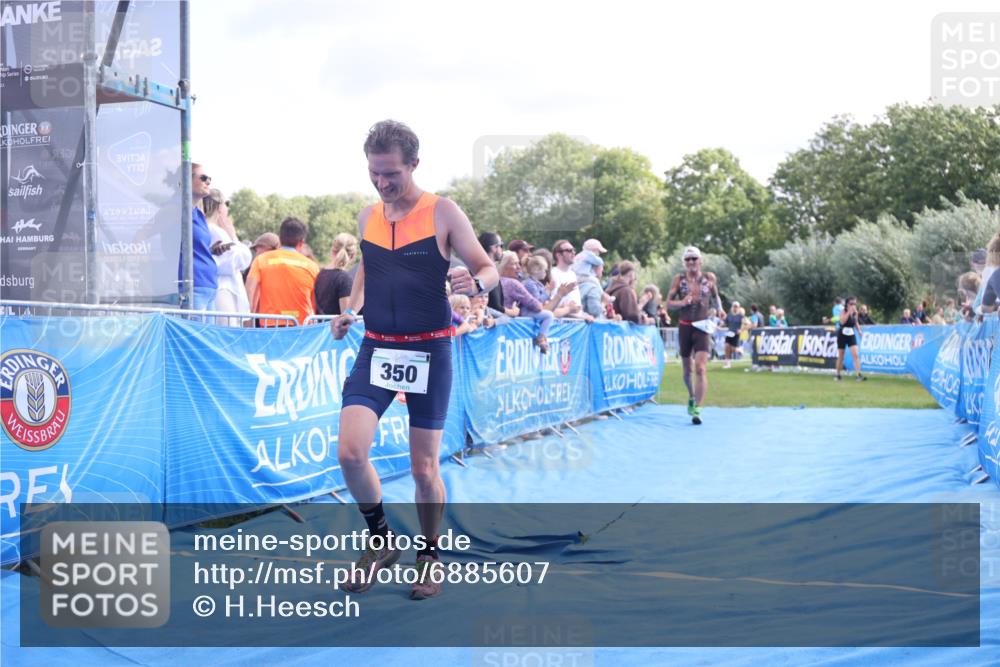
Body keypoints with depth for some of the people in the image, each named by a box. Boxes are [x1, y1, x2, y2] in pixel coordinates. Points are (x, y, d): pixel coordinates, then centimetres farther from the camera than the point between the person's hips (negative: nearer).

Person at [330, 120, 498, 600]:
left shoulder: (442, 212, -6)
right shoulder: (367, 217, 7)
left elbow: (489, 269, -4)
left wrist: (474, 283, -27)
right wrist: (350, 311, 7)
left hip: (429, 350, -3)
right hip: (376, 348, 3)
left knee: (424, 467, 4)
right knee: (350, 452, -13)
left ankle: (430, 555, 27)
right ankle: (382, 541, 10)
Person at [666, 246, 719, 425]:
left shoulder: (709, 278, 2)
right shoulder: (679, 279, 1)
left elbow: (716, 297, 19)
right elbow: (668, 303, -1)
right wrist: (682, 303, -20)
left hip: (702, 327, -1)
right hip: (684, 327, 1)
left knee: (701, 369, -15)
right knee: (688, 369, 13)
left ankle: (697, 410, -18)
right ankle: (692, 397, 41)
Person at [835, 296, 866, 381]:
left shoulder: (855, 313, 3)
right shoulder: (843, 312, -10)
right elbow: (842, 321, -27)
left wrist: (859, 330, 2)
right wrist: (849, 312, -28)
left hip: (851, 335, 3)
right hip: (842, 335, -3)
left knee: (855, 354, -14)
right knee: (840, 356, 6)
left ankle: (858, 375, -19)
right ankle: (838, 375, 21)